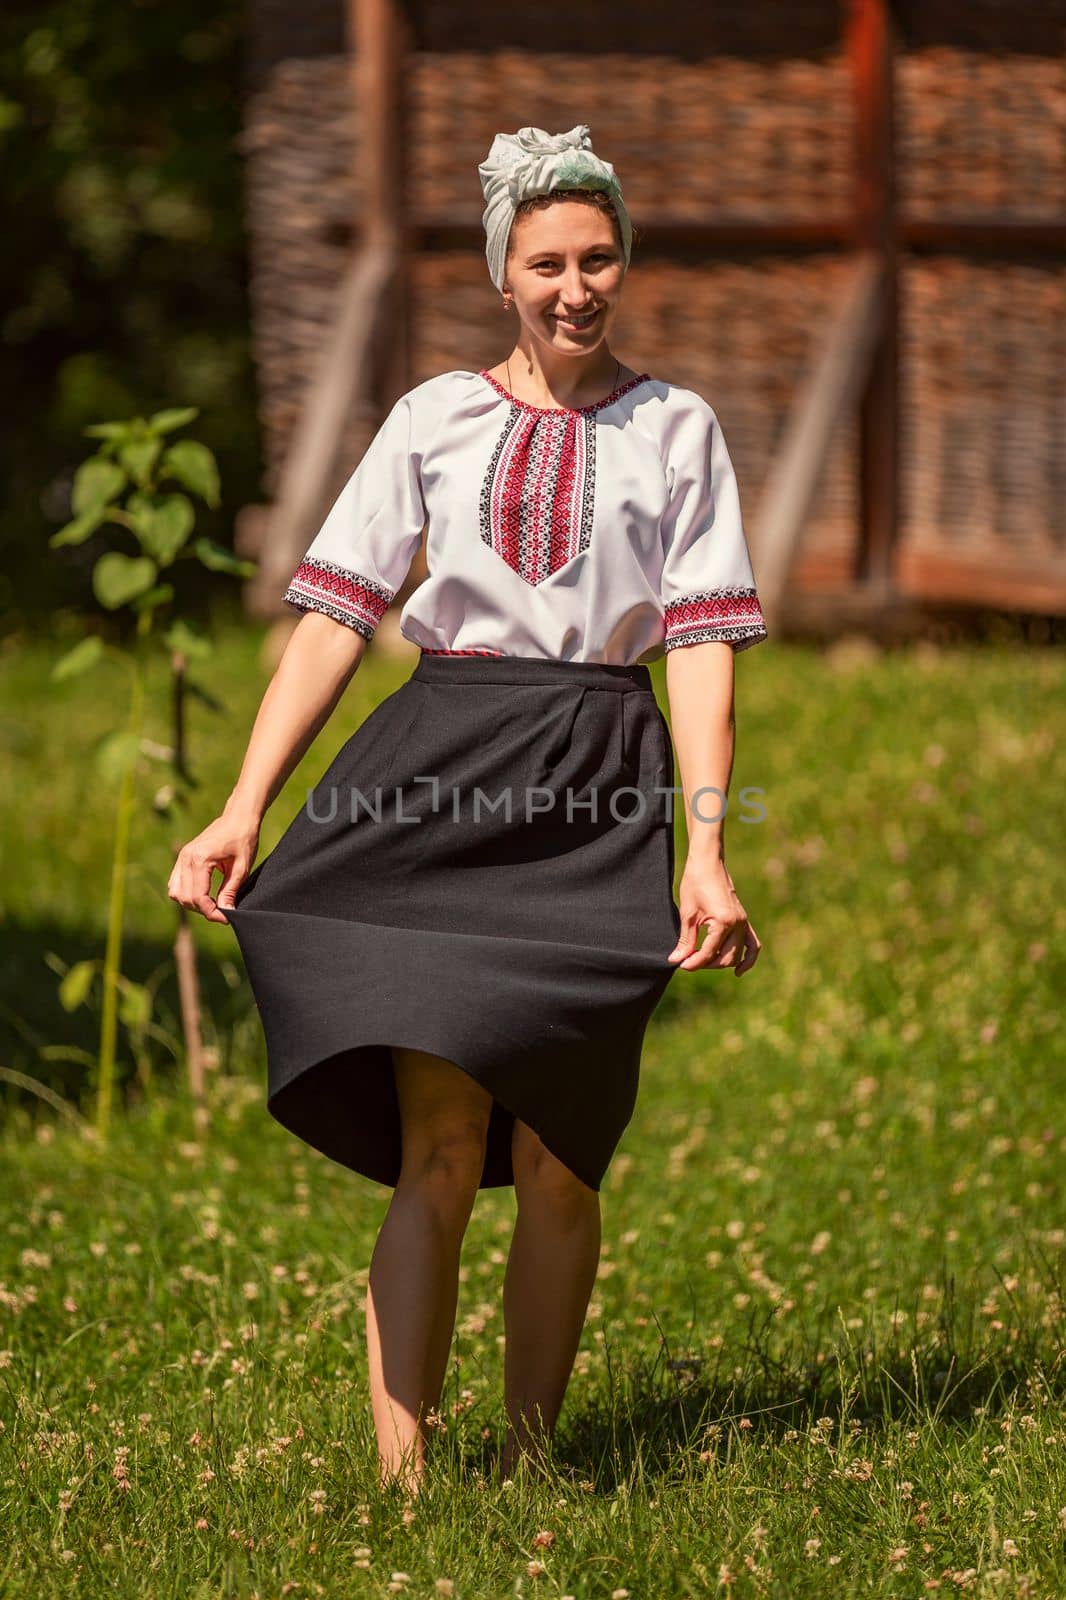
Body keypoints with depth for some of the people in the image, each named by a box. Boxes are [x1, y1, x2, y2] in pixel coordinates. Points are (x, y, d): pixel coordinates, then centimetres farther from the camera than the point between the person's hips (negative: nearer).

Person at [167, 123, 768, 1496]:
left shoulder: (675, 431, 9)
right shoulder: (435, 419, 11)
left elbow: (701, 646, 2)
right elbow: (335, 619, 6)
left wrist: (709, 850, -10)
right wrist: (243, 807, -3)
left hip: (599, 798, 0)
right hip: (439, 781, 0)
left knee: (557, 1160, 0)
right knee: (437, 1149, -9)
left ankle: (528, 1461, 12)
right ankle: (398, 1478, -12)